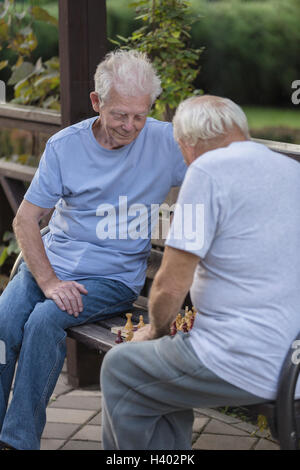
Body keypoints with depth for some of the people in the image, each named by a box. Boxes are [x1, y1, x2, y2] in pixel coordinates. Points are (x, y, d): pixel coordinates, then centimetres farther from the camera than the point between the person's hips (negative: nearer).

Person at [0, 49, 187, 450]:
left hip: (114, 277, -2)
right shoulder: (65, 145, 0)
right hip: (50, 263, 3)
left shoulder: (166, 142, -4)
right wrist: (49, 282, -13)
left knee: (45, 321, -28)